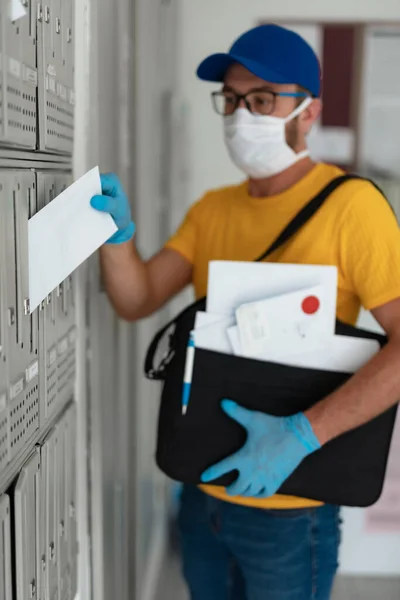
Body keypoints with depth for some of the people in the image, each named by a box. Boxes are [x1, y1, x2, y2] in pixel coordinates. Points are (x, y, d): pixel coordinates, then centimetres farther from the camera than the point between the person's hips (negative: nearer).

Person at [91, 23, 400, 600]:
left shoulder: (350, 205, -15)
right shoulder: (212, 209, 6)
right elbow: (137, 299, -2)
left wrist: (303, 433, -29)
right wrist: (117, 233, -20)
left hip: (288, 509, -5)